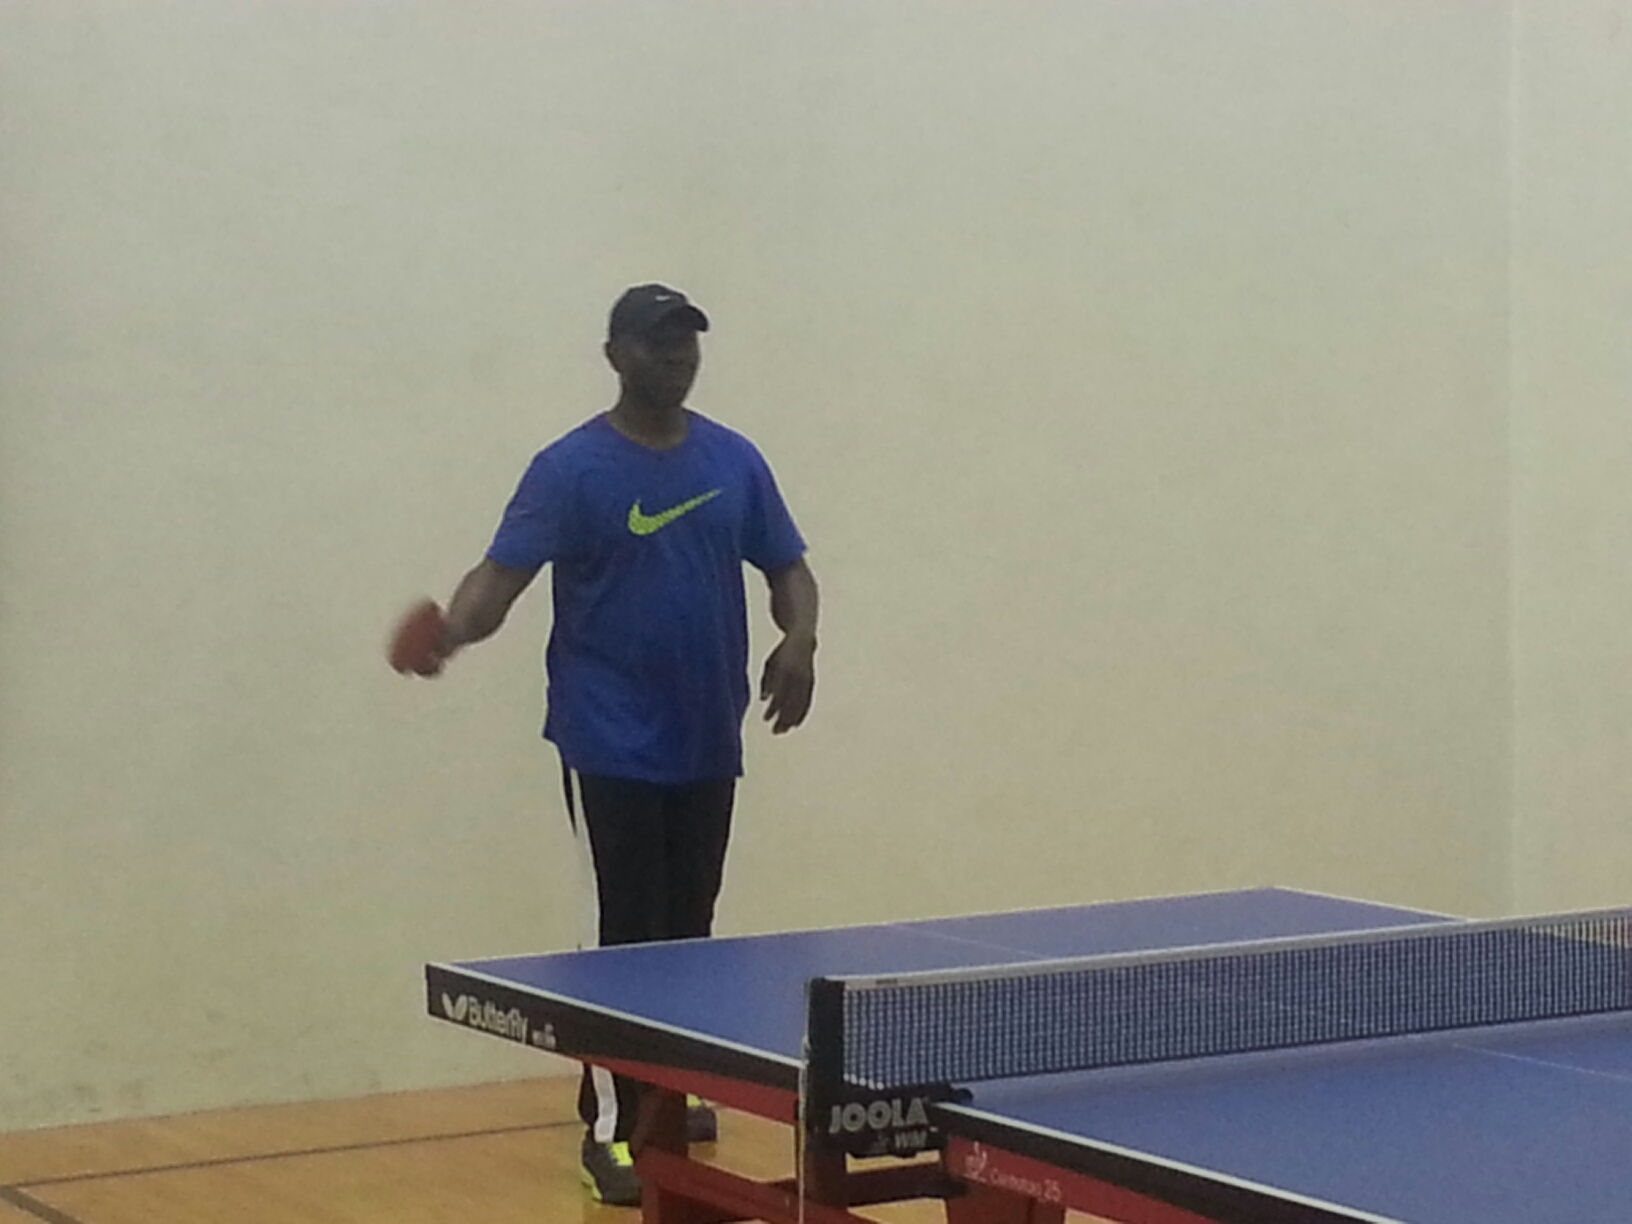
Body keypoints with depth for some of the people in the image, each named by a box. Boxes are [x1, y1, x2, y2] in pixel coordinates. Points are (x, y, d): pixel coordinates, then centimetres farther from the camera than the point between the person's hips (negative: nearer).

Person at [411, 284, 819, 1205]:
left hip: (708, 744, 5)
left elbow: (787, 569, 13)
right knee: (632, 936, -8)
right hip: (612, 744, -5)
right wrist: (455, 629, -35)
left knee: (690, 933, 12)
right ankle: (613, 1128, -2)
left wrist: (799, 640, -8)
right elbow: (502, 575, -14)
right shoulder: (571, 469, -6)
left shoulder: (734, 461, 8)